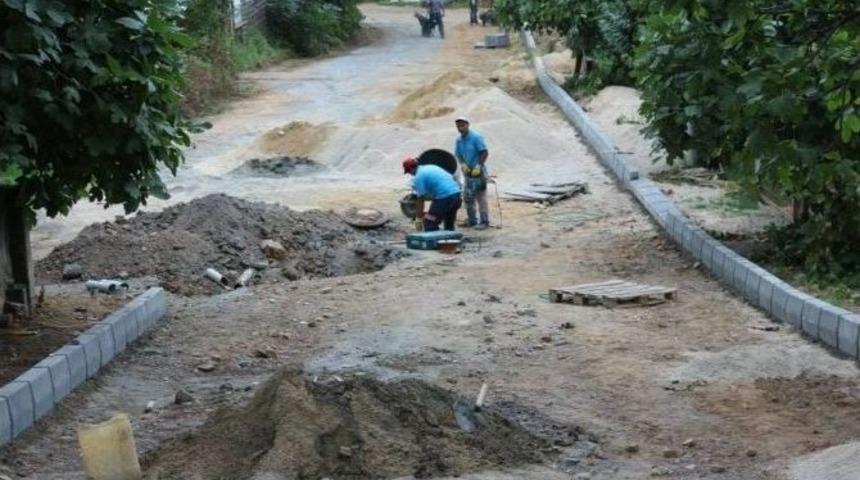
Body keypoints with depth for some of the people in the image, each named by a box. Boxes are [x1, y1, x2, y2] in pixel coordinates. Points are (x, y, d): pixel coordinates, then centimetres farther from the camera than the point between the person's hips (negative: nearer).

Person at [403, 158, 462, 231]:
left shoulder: (419, 176, -2)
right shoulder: (431, 167, 23)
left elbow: (420, 200, -3)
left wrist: (419, 218, 6)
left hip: (444, 197, -9)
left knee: (430, 226, 0)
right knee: (449, 226, 23)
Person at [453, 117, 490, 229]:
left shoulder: (476, 137, -13)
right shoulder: (459, 140, 7)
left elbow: (485, 153, -14)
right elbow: (457, 154, 14)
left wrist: (478, 166, -19)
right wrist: (462, 164, -5)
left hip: (478, 172, -7)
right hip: (467, 172, 7)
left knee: (481, 197, -6)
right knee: (467, 197, 12)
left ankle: (484, 221, -1)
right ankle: (472, 220, 23)